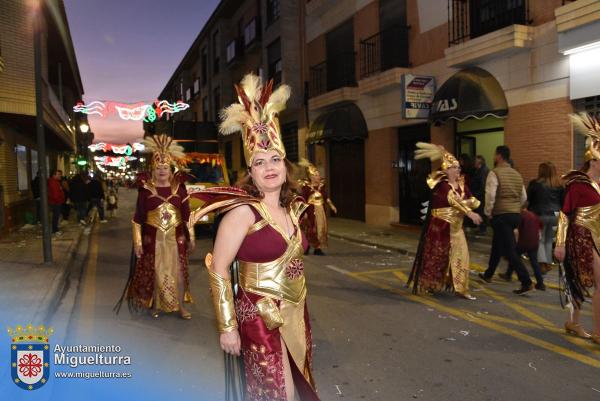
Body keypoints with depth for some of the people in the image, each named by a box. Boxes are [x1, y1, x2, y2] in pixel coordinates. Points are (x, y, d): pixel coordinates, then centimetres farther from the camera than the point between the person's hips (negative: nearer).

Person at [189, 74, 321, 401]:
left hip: (296, 315, 7)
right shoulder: (242, 211, -17)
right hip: (260, 317, -7)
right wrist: (227, 327, -17)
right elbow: (218, 270, -17)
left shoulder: (293, 208, 5)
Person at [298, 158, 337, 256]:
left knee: (321, 228, 6)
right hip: (311, 210, -6)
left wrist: (331, 205, 8)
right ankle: (306, 247, 15)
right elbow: (304, 200, -13)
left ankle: (318, 248, 14)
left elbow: (325, 197, 14)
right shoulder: (306, 186, -12)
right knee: (311, 229, -1)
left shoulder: (320, 186, 6)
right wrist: (304, 212, -17)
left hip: (320, 210, 6)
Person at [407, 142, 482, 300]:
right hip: (440, 225, -7)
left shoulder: (462, 184, 7)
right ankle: (429, 285, 22)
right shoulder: (441, 185, -15)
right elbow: (453, 200, -28)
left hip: (456, 226, 7)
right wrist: (470, 213, -34)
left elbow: (472, 200, 5)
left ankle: (460, 289, 11)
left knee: (460, 255, 2)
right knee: (437, 256, 4)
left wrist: (469, 202, -18)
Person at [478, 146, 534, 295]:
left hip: (501, 215, -8)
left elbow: (490, 195, -20)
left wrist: (488, 212, -7)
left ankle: (527, 283, -7)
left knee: (510, 251, -4)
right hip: (516, 215, 8)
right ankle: (488, 275, 35)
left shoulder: (494, 173, -10)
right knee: (497, 245, 21)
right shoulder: (517, 174, 12)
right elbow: (524, 197, 15)